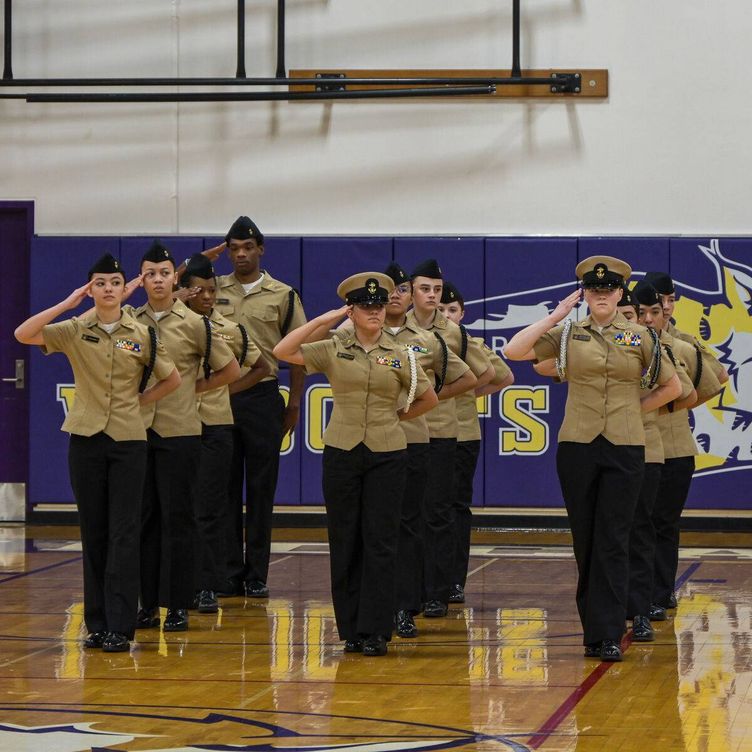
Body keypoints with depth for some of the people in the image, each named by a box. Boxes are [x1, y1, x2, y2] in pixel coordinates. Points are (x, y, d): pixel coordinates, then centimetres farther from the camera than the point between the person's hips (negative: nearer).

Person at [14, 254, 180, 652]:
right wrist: (66, 304, -15)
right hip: (86, 439, 1)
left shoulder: (142, 335, 2)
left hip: (128, 440, -1)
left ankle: (119, 627, -6)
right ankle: (97, 624, 12)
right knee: (93, 533, 6)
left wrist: (139, 401, 4)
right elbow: (23, 334, -15)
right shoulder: (74, 331, 0)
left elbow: (172, 379, 14)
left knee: (123, 533, -5)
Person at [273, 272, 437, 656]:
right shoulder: (332, 350, 2)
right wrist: (320, 321, -9)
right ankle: (350, 629, 12)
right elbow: (282, 351, -9)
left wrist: (396, 416, 7)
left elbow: (428, 398, 15)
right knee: (345, 542, 4)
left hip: (386, 455, 0)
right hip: (342, 452, 1)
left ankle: (375, 631, 1)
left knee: (379, 542, -2)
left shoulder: (400, 355, 3)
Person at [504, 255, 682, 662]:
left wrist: (633, 410, 7)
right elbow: (514, 351, -7)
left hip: (624, 448, -1)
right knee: (584, 541, 6)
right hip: (577, 446, 1)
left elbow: (671, 387, 14)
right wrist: (555, 316, -5)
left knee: (613, 542, -5)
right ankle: (593, 629, 15)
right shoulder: (568, 334, 4)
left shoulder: (640, 337, 4)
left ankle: (608, 636, -6)